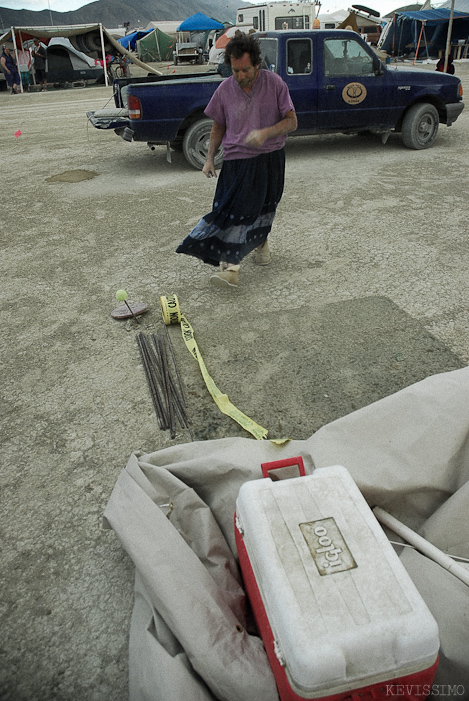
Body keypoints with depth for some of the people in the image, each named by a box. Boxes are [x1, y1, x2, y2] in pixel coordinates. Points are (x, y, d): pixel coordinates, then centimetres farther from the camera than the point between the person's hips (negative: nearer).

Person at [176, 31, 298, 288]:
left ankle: (260, 241, 41)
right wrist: (210, 158, 2)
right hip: (236, 160, 0)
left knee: (264, 205, 13)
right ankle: (230, 265, -12)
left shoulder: (274, 83, -6)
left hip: (271, 158, 0)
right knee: (234, 208, -10)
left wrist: (265, 133, -24)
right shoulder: (225, 89, 0)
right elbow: (218, 127, 11)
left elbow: (292, 122, -7)